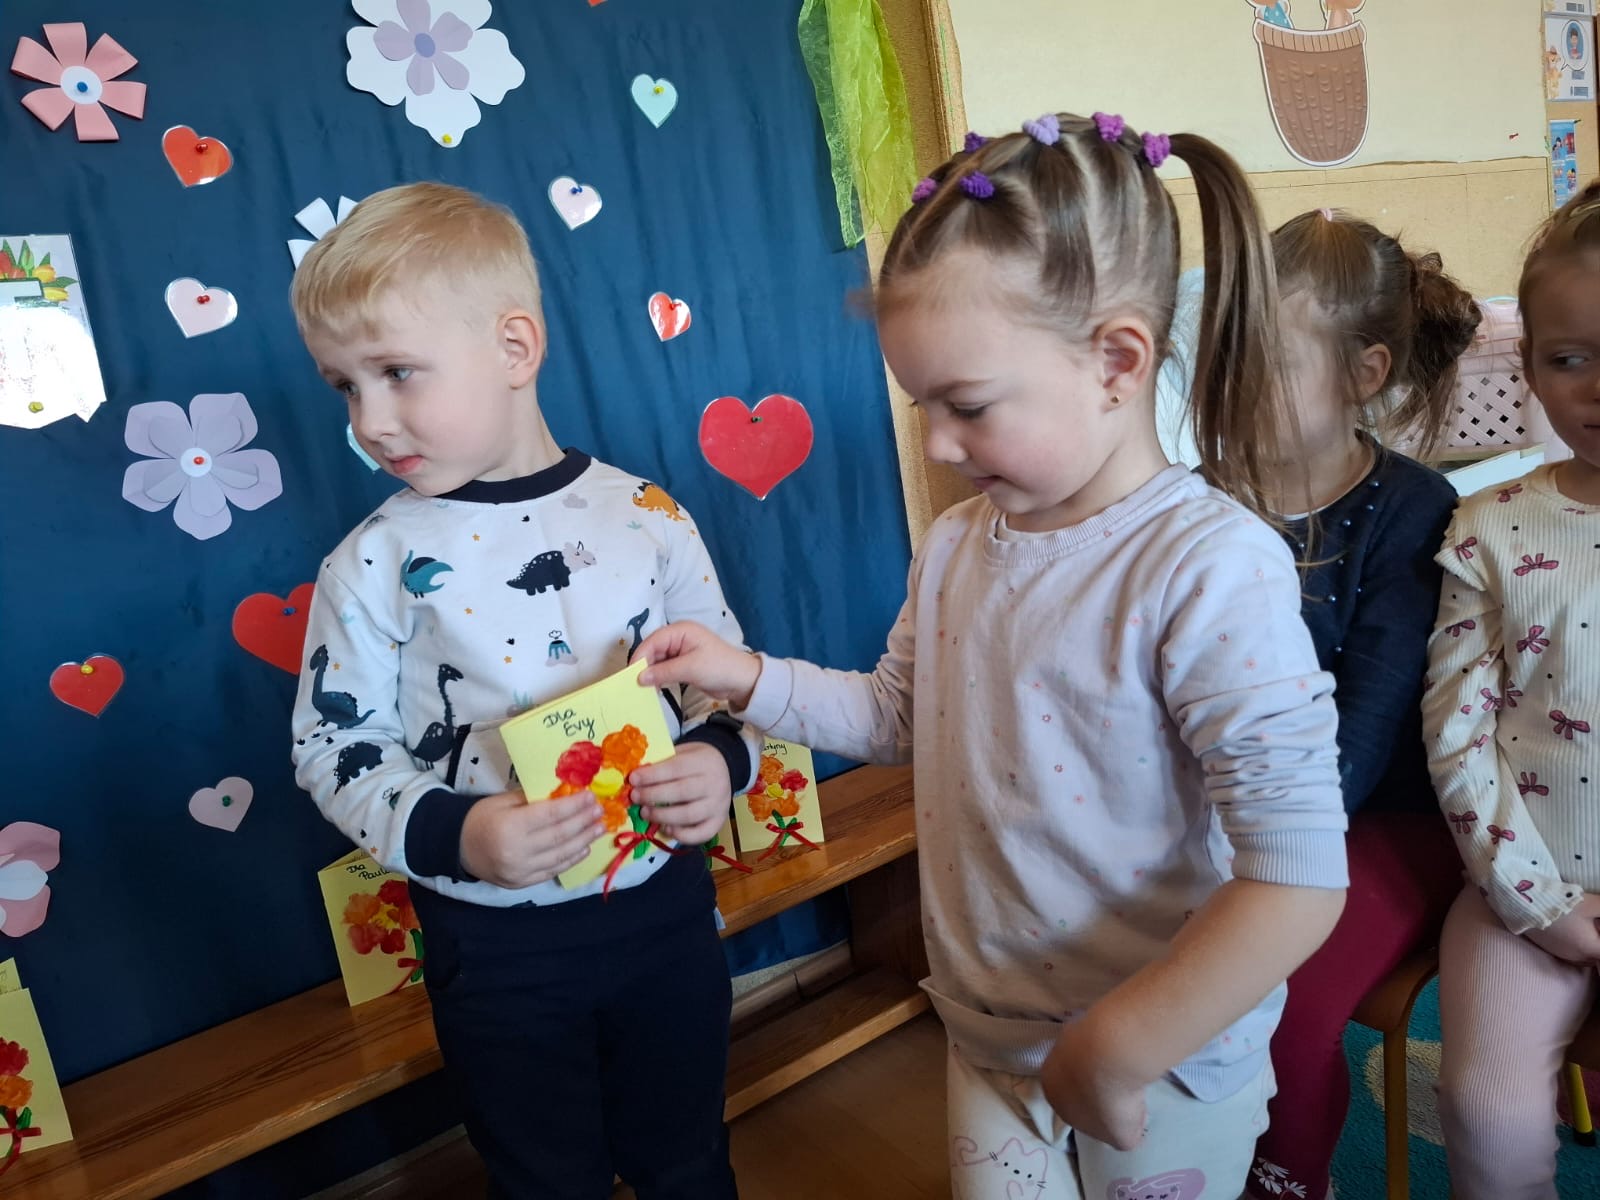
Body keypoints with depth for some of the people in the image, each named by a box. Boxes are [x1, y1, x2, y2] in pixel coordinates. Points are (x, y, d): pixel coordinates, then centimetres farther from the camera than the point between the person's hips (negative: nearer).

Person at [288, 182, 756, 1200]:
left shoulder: (644, 517, -6)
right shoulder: (376, 565, -9)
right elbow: (334, 750, -5)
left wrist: (722, 758, -16)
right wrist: (450, 835, -21)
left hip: (667, 914, 2)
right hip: (497, 952, -1)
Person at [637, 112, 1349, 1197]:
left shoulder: (1212, 569, -26)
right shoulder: (955, 547, -3)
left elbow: (1299, 882, -27)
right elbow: (900, 713, 12)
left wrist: (1113, 1055, -22)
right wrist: (751, 678, -1)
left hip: (1162, 1068, -5)